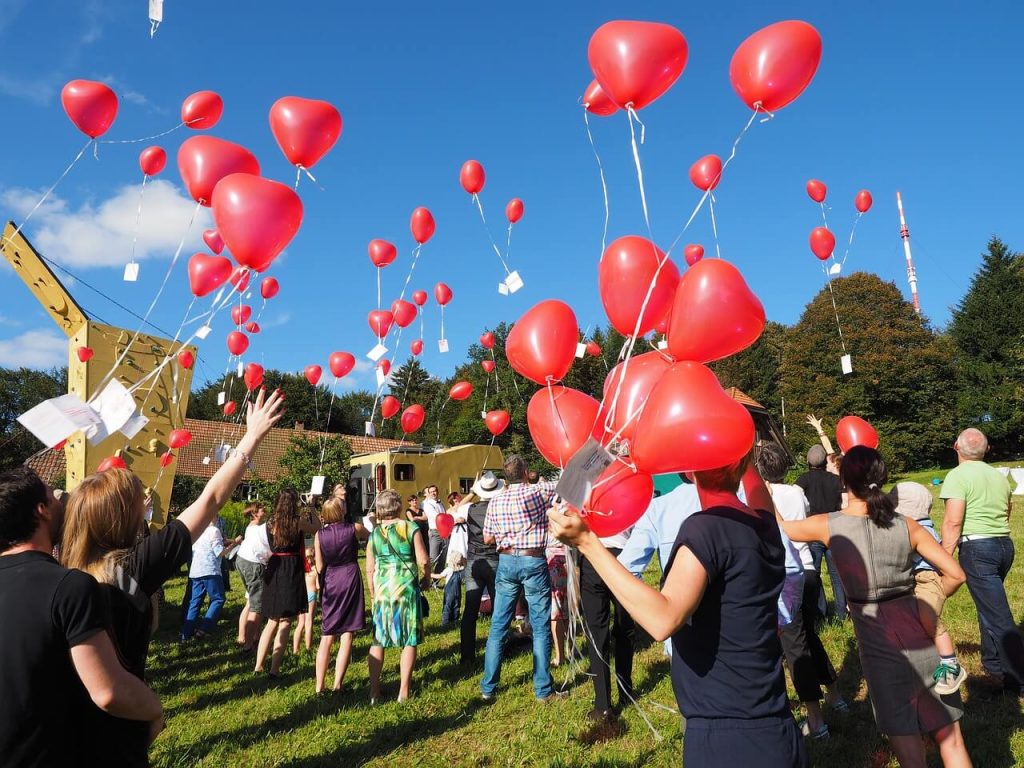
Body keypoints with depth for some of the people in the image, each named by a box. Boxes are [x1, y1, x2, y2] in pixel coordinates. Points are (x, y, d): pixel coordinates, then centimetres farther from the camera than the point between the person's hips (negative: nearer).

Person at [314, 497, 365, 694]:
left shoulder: (319, 535, -3)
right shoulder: (354, 529, -6)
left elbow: (319, 567, 0)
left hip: (330, 583, 2)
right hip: (350, 579, -2)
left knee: (326, 638, 11)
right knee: (347, 637, 1)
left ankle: (319, 687, 13)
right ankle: (337, 685, -1)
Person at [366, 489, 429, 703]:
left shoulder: (374, 534, 4)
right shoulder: (410, 528, -3)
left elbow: (370, 569, 6)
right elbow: (423, 560, -8)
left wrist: (373, 594, 19)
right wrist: (426, 579, 11)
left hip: (382, 589, 3)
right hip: (407, 588, -2)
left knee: (378, 641, 12)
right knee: (409, 641, 7)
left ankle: (374, 691, 14)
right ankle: (404, 691, 10)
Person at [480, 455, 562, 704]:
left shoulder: (495, 501, 2)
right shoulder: (538, 491, -8)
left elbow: (488, 538, 7)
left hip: (506, 562, 3)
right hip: (534, 562, -3)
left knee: (498, 627, 10)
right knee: (541, 628, 5)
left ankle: (488, 687, 17)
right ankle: (543, 690, 11)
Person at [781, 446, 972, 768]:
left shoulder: (829, 526, -7)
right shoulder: (906, 526, -1)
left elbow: (778, 526, 8)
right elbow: (955, 574, 1)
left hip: (881, 648, -3)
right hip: (922, 638, 3)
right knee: (951, 741, 16)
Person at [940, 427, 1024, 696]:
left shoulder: (958, 475, -11)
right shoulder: (999, 476, 12)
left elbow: (953, 522, -17)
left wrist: (944, 557, -12)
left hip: (977, 547, -8)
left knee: (998, 616, -4)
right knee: (991, 606, 22)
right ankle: (993, 663, 31)